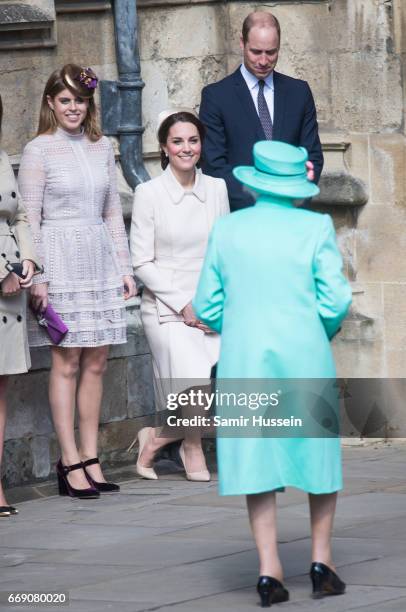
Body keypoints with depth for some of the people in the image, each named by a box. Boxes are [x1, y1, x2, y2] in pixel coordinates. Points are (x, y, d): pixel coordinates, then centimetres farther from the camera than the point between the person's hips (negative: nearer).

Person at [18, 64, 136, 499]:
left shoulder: (101, 147, 12)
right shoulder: (39, 150, -3)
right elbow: (29, 218, -5)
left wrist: (125, 266, 13)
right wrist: (37, 277, -11)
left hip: (100, 259, 5)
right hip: (60, 261, -5)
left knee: (95, 363, 4)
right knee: (66, 363, -5)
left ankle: (90, 459, 9)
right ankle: (70, 463, -2)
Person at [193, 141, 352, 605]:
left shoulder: (226, 230, 0)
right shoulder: (314, 227, -6)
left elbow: (207, 307, 3)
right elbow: (336, 300, -9)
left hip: (245, 359, 1)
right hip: (306, 358, -1)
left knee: (257, 459, 5)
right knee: (319, 453, 15)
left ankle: (269, 571, -3)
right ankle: (321, 560, 14)